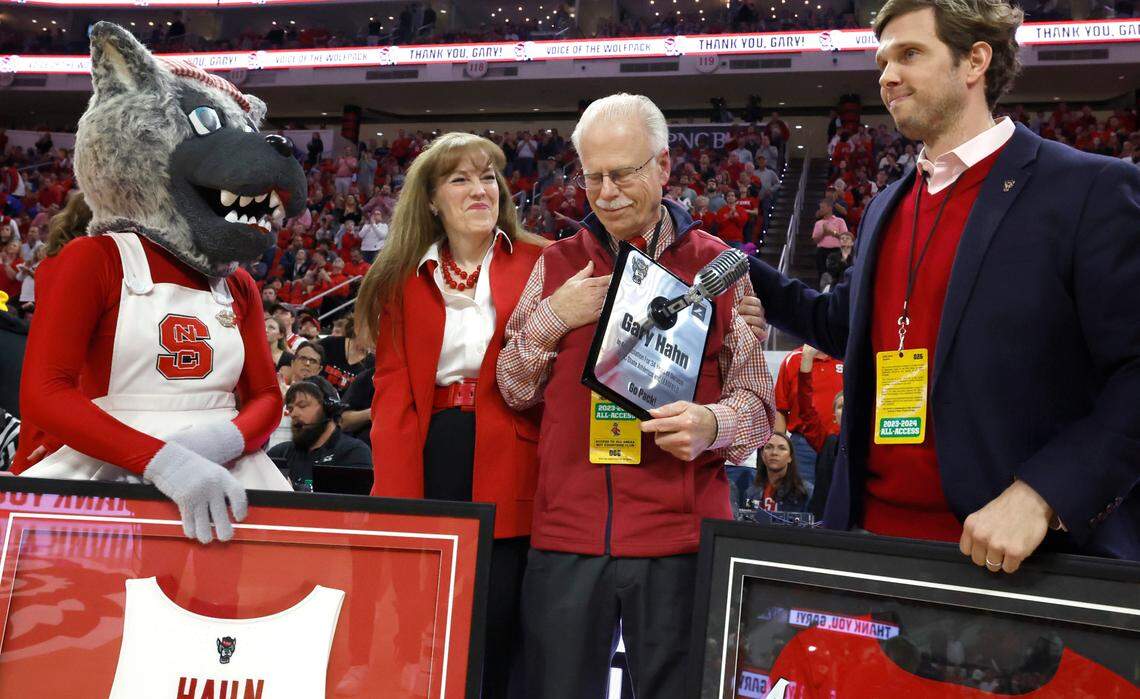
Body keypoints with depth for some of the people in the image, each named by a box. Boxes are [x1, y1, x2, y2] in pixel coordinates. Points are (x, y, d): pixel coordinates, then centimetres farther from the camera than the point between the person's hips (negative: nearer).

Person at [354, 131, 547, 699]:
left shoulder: (538, 264, 4)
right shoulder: (404, 276, 10)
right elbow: (392, 389, 3)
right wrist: (396, 491, -7)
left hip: (507, 468, -2)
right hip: (428, 462, 2)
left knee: (496, 630, 4)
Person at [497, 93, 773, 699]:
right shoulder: (558, 263, 11)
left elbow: (757, 401, 4)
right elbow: (514, 390, 13)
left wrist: (711, 423, -18)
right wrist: (550, 319, -4)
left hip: (680, 536, -2)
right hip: (566, 533, 2)